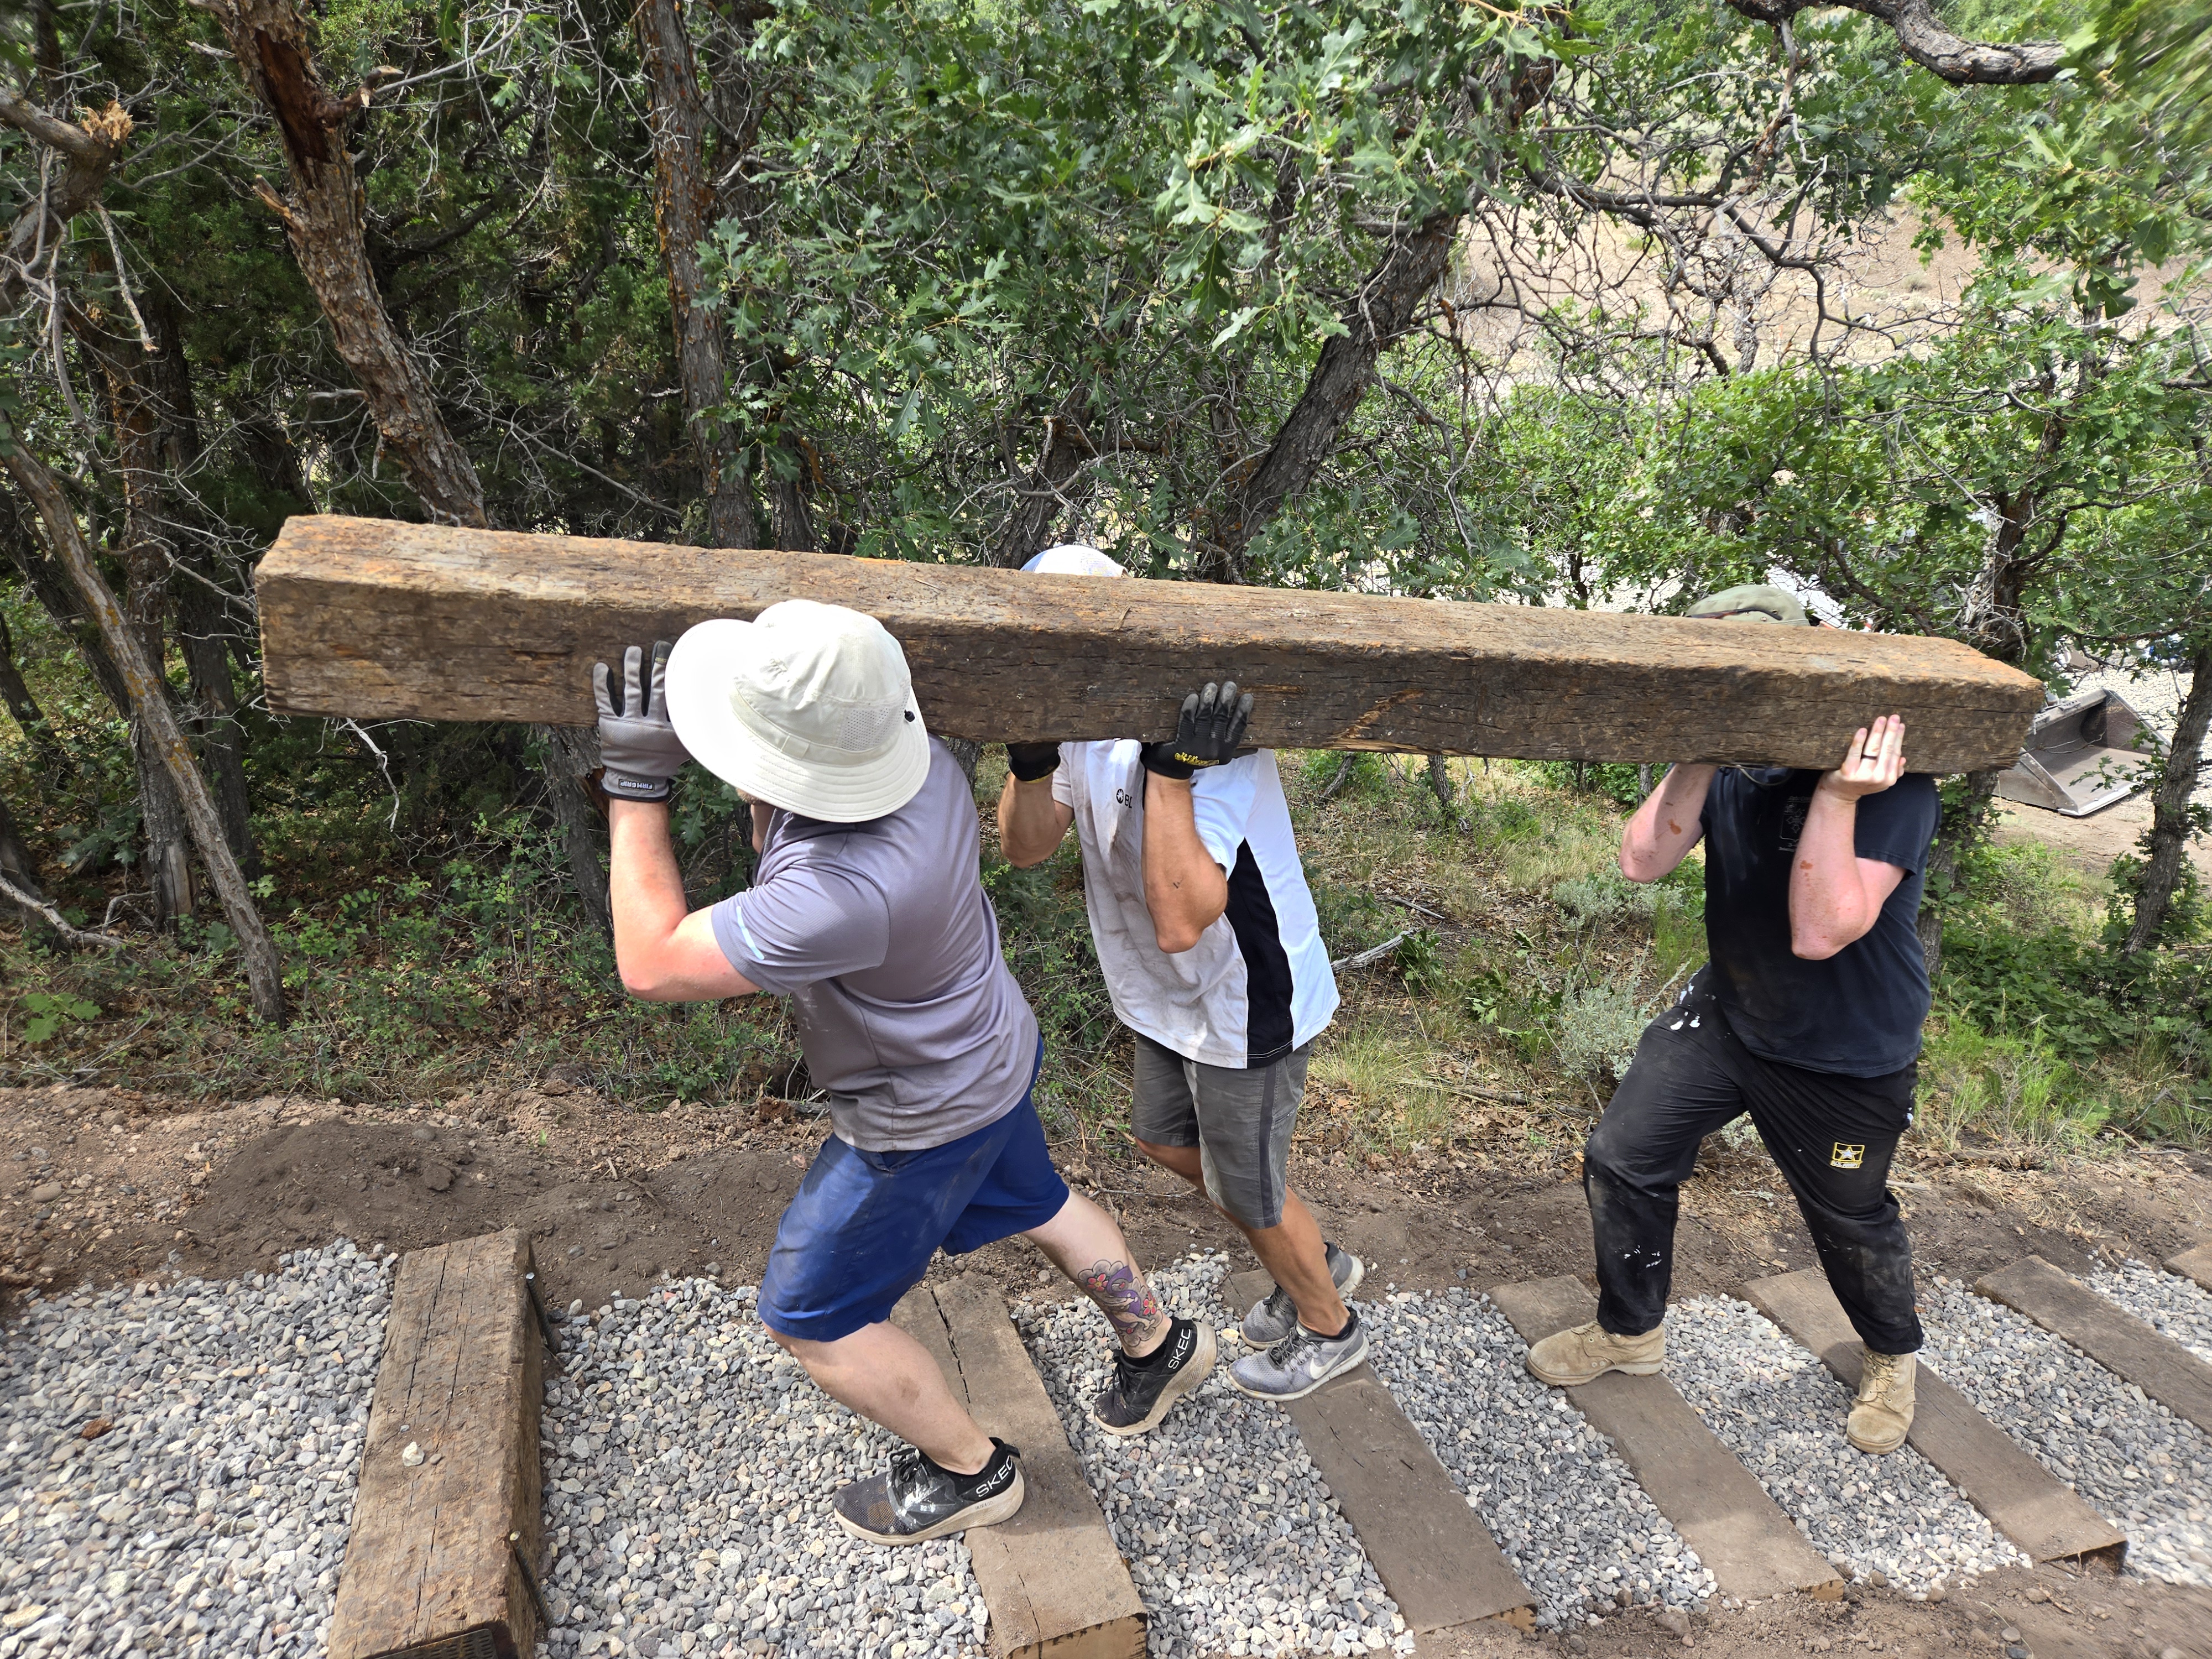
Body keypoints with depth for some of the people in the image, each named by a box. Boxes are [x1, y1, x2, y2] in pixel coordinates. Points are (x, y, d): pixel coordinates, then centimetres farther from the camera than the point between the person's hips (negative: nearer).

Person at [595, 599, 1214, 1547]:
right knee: (1031, 1206, 31)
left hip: (924, 1119, -8)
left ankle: (968, 1471, 33)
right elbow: (781, 848, 2)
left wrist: (636, 786, -28)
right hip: (985, 1051, 8)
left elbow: (653, 966, -30)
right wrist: (763, 795, -17)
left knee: (810, 1318, 13)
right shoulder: (911, 756, -19)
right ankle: (1159, 1344, 53)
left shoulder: (847, 894, -44)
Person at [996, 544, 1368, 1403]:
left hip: (1247, 1006, -9)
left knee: (1247, 1189, 11)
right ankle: (1316, 1262, 49)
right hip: (1173, 997, 9)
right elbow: (1026, 847, -6)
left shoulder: (1214, 739, -34)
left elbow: (1181, 921, -42)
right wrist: (1031, 763, -25)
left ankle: (1328, 1327, 43)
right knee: (1167, 1142, 26)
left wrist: (1171, 770, -46)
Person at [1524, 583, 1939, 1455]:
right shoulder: (1732, 761, -9)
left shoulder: (1891, 784, -27)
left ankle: (1892, 1357, 49)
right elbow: (1642, 861, -18)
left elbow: (1820, 933, -34)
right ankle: (1630, 1332, 31)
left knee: (1850, 1219, 16)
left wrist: (1837, 797, -41)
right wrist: (1698, 758, -26)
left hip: (1846, 1054, -5)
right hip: (1726, 1013, 5)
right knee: (1620, 1158, 6)